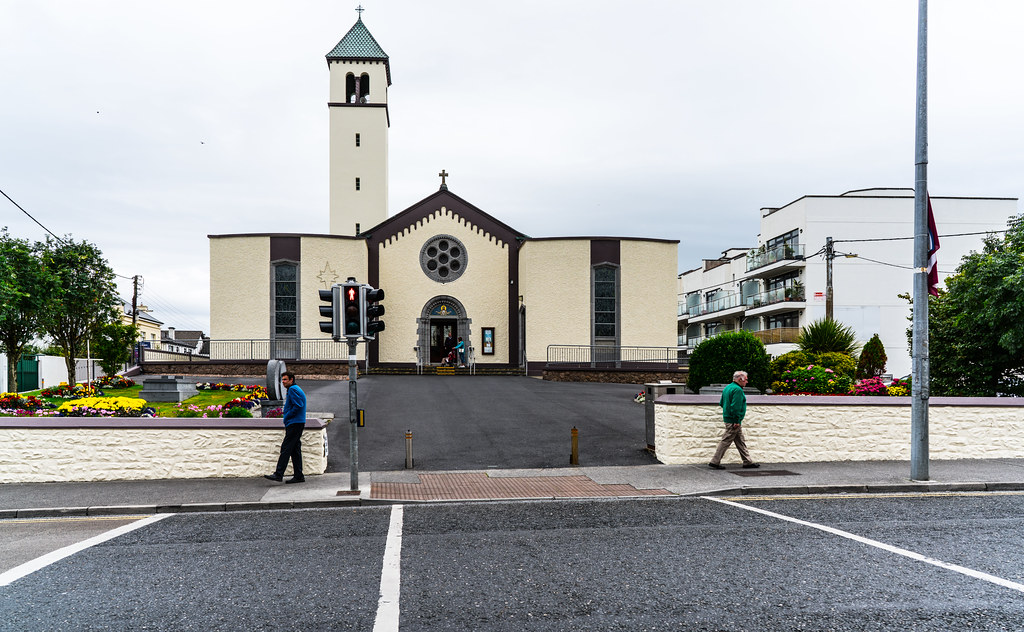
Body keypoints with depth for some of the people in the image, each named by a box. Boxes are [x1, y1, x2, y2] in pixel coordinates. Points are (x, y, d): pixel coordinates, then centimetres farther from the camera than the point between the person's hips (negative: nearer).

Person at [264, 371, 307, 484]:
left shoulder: (292, 389, -10)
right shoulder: (296, 389, 21)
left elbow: (298, 406, -21)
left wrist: (286, 417, -12)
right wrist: (286, 418, 15)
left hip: (294, 424, -10)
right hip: (298, 423, 10)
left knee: (286, 448, -11)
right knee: (295, 450, 9)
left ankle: (278, 474, -13)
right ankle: (298, 476, 10)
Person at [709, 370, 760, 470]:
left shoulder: (727, 388, 15)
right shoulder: (737, 390, -17)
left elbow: (722, 403, 20)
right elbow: (735, 406, -24)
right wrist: (737, 421, -22)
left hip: (728, 417, 10)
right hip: (733, 421, -10)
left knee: (740, 442, 15)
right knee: (726, 441, -5)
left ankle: (748, 461, 22)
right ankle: (714, 462, -2)